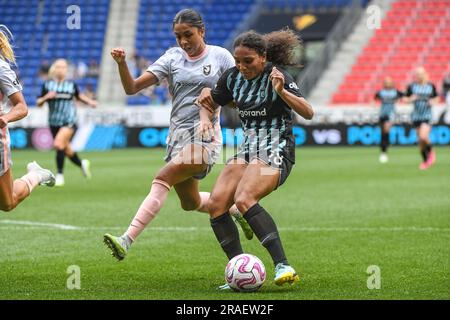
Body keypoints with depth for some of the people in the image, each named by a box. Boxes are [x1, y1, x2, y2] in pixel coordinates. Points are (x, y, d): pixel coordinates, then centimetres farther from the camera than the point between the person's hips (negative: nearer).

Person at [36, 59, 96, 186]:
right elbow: (39, 103, 2)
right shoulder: (47, 85, 0)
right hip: (54, 122, 3)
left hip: (69, 121, -3)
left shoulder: (71, 84, 1)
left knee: (58, 144, -25)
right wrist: (46, 97, -18)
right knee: (66, 151, 12)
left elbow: (79, 96, 20)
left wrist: (89, 102, 4)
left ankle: (60, 175, -15)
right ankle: (82, 164, 44)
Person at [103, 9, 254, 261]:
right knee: (191, 203, 17)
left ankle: (127, 241, -34)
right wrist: (121, 63, -17)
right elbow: (132, 88, 0)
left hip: (206, 138, -6)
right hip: (178, 136, 6)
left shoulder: (220, 56, 0)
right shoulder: (173, 58, 6)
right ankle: (237, 210, 45)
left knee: (163, 178, -26)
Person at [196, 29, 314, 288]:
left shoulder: (277, 76, -13)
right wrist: (206, 120, 1)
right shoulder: (233, 77, 6)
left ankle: (283, 267, -35)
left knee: (244, 199, -30)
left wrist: (281, 91, -36)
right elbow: (209, 103, 23)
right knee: (216, 203, -11)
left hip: (276, 152, -7)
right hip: (248, 149, 7)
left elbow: (308, 113, -22)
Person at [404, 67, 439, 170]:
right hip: (416, 116, 3)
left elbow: (436, 98, 13)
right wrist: (411, 99, -14)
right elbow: (406, 99, 7)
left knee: (423, 136, -21)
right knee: (420, 140, 7)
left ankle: (431, 152, 8)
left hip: (427, 116, -3)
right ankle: (425, 161, 21)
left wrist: (433, 101, -8)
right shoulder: (412, 87, 0)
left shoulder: (431, 86, -1)